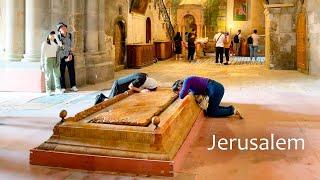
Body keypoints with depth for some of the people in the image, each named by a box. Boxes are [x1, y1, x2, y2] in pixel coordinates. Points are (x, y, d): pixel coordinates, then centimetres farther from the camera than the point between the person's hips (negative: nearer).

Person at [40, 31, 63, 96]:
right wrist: (42, 62, -10)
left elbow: (60, 45, -5)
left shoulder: (56, 43, 16)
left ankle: (58, 89, 0)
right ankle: (48, 91, 0)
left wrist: (56, 37, -4)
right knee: (48, 75, -3)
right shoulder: (45, 43, 3)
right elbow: (43, 52, -2)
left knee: (57, 75, -1)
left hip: (56, 59, 4)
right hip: (48, 59, -4)